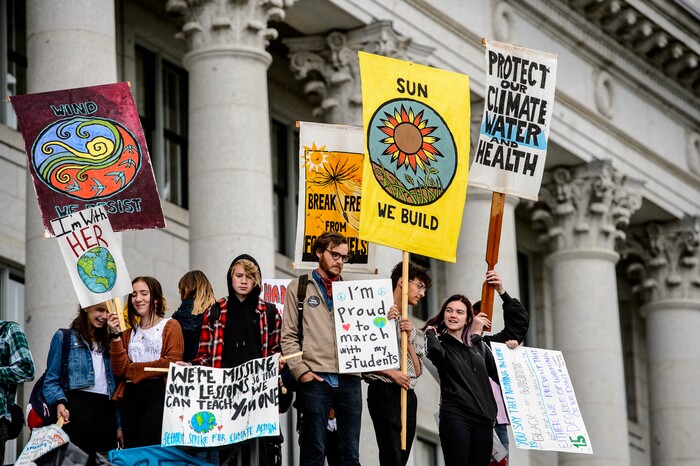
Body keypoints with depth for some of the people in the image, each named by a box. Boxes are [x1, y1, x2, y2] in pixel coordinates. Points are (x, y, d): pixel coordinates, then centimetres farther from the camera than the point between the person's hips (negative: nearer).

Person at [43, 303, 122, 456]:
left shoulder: (107, 342, 22)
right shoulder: (64, 337, 7)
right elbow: (51, 380, 1)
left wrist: (119, 426, 14)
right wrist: (59, 402, -19)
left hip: (106, 409, 5)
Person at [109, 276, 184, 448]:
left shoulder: (170, 326, 8)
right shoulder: (129, 332, 21)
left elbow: (172, 364, -6)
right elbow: (119, 370, 8)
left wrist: (134, 369, -1)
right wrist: (116, 335, 1)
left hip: (159, 393, -5)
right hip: (131, 397, 5)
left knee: (151, 447, -18)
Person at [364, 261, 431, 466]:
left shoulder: (409, 325, 22)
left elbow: (418, 371, 16)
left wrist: (408, 339, 3)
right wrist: (391, 373, -16)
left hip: (408, 395, 8)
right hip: (385, 393, -8)